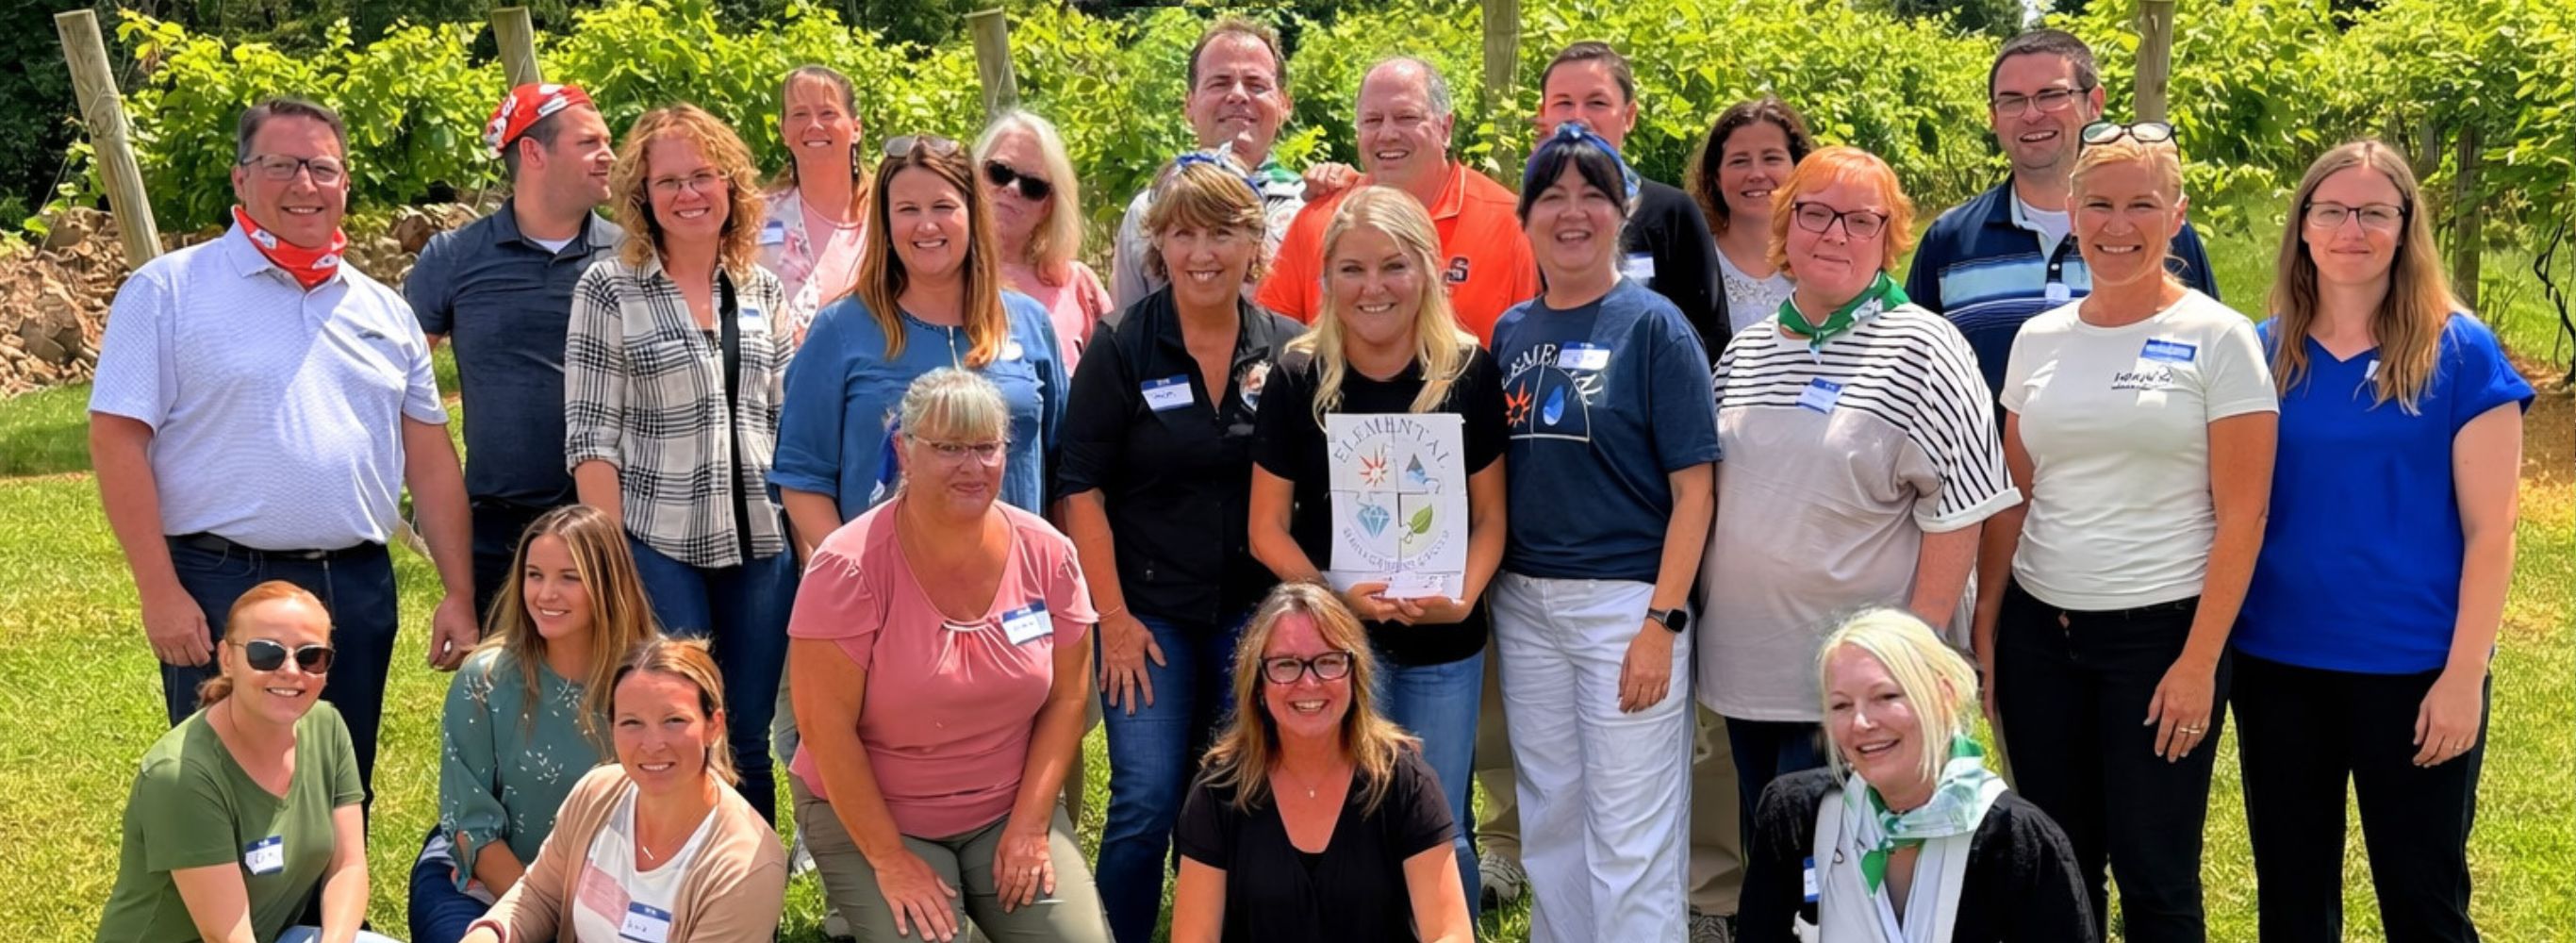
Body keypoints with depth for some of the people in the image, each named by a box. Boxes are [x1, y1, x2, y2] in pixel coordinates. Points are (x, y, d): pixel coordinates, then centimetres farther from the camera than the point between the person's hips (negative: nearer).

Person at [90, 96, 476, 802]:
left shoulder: (382, 310, 13)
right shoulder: (169, 291, -2)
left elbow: (430, 458, 13)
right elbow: (117, 439, -7)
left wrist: (459, 594, 6)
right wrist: (159, 592, -14)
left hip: (358, 589, 5)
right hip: (221, 591, -4)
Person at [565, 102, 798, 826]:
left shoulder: (763, 291, 10)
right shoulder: (609, 289, -3)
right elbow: (591, 438, -5)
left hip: (760, 545, 4)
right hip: (661, 548, -3)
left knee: (748, 740, 9)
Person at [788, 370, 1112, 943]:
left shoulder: (1047, 554, -6)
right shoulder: (851, 567, -18)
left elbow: (1065, 698, 1)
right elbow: (826, 726, -16)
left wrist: (1030, 826, -8)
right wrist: (889, 859, -16)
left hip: (1010, 810, 3)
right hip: (868, 816, -3)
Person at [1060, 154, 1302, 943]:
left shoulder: (1289, 351, 1)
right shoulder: (1121, 349, -5)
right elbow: (1081, 490, -5)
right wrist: (1113, 617, -9)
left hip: (1254, 613, 2)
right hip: (1149, 610, -2)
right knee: (1147, 804, -7)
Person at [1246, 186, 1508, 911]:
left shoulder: (1469, 373, -4)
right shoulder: (1298, 377, -6)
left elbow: (1490, 513, 2)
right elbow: (1268, 528, -3)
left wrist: (1464, 595, -17)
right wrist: (1333, 594, -19)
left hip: (1445, 644, 1)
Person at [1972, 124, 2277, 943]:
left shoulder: (2218, 340, -6)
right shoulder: (2039, 338, 8)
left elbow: (2241, 516, -8)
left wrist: (2199, 663, -13)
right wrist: (1983, 632, 7)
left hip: (2160, 632, -4)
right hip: (2038, 634, 4)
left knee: (2153, 876, 3)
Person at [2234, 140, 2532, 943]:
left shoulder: (2460, 352, -6)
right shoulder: (2262, 352, 3)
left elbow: (2489, 530, -7)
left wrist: (2463, 673, -12)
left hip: (2413, 668, -3)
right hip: (2276, 664, 3)